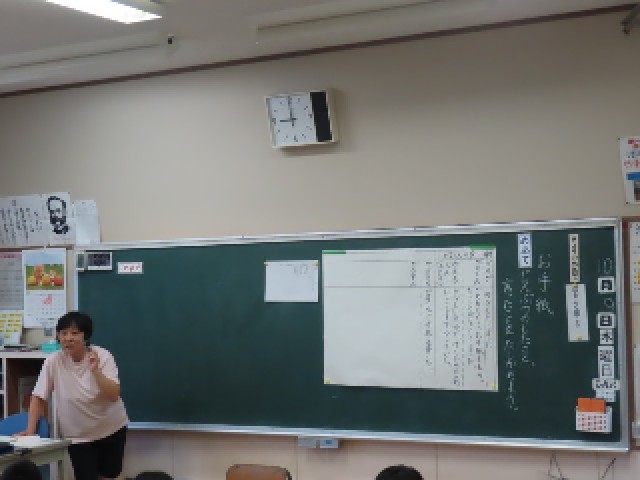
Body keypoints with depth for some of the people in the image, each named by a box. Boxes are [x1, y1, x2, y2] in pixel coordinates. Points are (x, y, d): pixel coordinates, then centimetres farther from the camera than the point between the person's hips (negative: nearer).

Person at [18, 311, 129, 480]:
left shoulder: (103, 357, -15)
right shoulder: (53, 361, -13)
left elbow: (114, 396, -23)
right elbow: (38, 397, -7)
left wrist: (95, 370, -34)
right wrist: (30, 430, -15)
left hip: (111, 429, 0)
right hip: (78, 436, 0)